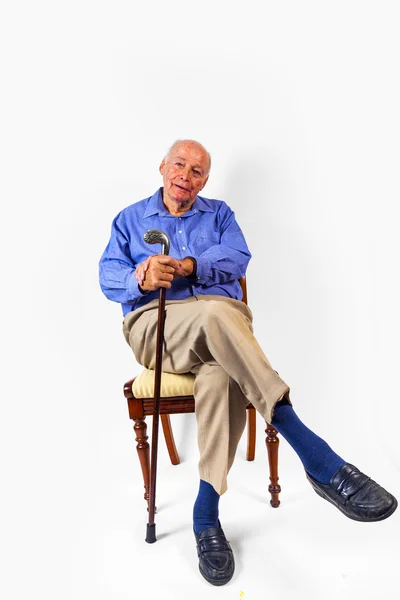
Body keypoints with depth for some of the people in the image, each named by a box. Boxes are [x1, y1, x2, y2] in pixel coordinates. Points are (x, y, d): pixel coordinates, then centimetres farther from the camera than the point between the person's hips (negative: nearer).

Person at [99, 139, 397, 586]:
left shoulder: (219, 214, 21)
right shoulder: (130, 220, 22)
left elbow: (237, 258, 0)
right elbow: (109, 276, 7)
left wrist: (186, 266, -17)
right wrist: (141, 280, -17)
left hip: (218, 323, 2)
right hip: (153, 327, -1)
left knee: (220, 374, -38)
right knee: (214, 312, -38)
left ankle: (206, 511, -26)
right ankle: (315, 456, -43)